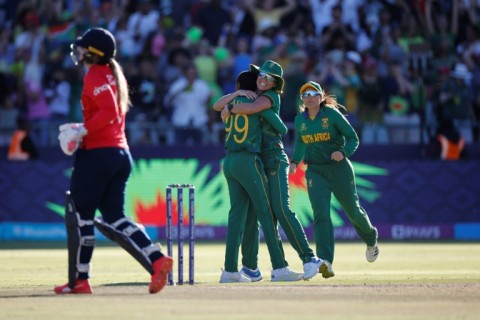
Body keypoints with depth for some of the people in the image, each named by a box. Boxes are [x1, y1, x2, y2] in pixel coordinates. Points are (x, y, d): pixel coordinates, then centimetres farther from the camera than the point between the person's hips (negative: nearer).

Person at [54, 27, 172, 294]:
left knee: (80, 215, 0)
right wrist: (84, 129, 21)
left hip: (97, 153, -9)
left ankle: (80, 281, 2)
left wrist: (82, 130, -21)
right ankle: (157, 260, -8)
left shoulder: (95, 76, -10)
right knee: (114, 218, 9)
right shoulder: (114, 74, 19)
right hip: (122, 154, 9)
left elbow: (110, 111, -23)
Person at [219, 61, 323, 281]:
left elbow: (252, 108, -24)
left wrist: (230, 109, -11)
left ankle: (308, 258, -19)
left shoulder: (270, 96, -4)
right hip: (253, 162, 8)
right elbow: (219, 106, 21)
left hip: (273, 160, -8)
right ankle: (250, 265, 10)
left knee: (281, 210, -17)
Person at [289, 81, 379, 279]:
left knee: (352, 209, 7)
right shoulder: (300, 120, 4)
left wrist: (343, 152, -28)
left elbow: (353, 138, -9)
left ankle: (371, 239, 42)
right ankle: (325, 261, -29)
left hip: (339, 168, -2)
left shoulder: (333, 114, -10)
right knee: (320, 213, -17)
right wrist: (294, 162, 8)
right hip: (315, 171, 2)